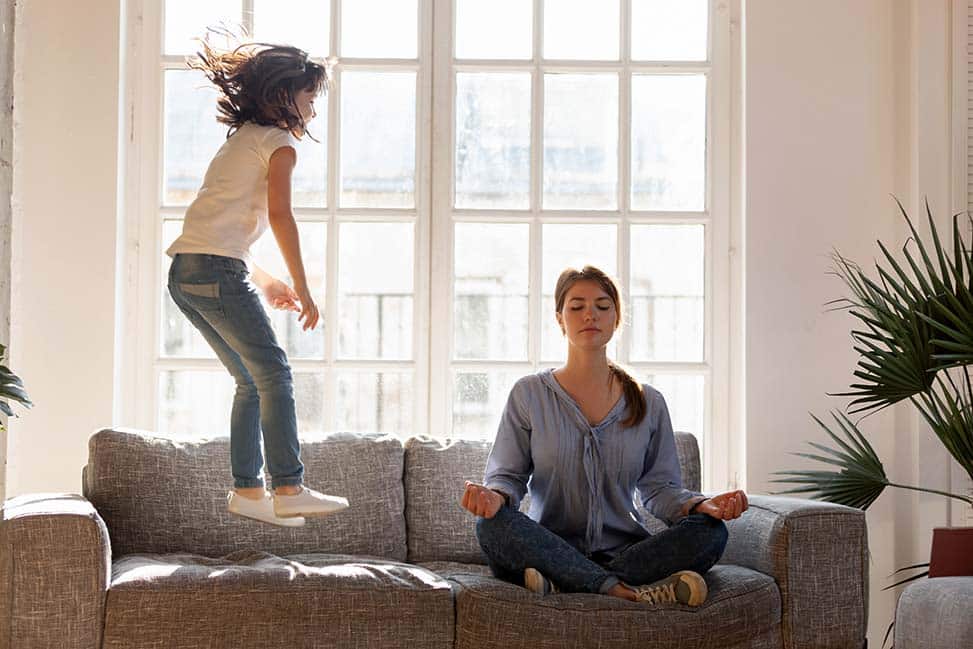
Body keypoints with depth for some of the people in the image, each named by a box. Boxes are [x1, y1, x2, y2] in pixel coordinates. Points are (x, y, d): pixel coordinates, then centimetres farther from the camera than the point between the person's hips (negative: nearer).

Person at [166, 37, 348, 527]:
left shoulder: (238, 140, 28)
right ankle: (289, 489, -11)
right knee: (273, 373, -8)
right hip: (218, 270, -9)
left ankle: (248, 491, 11)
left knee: (254, 381, 12)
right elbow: (280, 216, -12)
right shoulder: (278, 141, 1)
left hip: (184, 271, 9)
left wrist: (265, 283, 26)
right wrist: (304, 290, -9)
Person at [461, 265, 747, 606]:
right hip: (550, 548, -2)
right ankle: (625, 590, -34)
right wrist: (495, 496, -21)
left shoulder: (649, 403, 12)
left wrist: (701, 504, -13)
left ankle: (561, 583, -31)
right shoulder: (529, 394, 6)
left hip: (625, 549, 2)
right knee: (493, 524, -32)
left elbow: (659, 487, 9)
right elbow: (507, 474, 4)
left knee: (710, 531, -25)